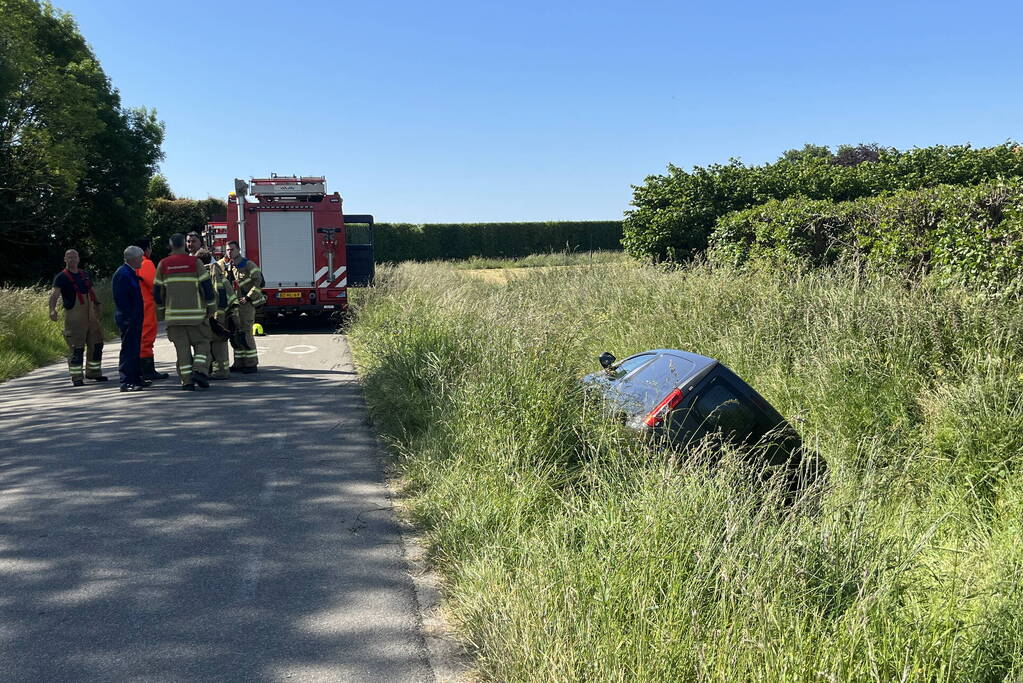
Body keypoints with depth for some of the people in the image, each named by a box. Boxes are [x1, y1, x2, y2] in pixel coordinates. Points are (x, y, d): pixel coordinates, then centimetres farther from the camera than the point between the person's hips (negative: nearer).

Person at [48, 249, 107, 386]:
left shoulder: (85, 274, 14)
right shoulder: (62, 277, -5)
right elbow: (55, 294, -19)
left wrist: (96, 306, 20)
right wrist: (52, 309, -35)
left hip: (90, 315, 7)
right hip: (74, 316, -6)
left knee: (96, 343, 12)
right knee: (76, 347, -7)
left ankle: (93, 372, 26)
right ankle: (76, 377, 0)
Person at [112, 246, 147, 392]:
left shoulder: (130, 273, 15)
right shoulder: (122, 273, -16)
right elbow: (120, 298, -21)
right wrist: (128, 317, -21)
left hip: (134, 318, 10)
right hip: (127, 319, -10)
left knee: (135, 349, 16)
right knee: (128, 350, -8)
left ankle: (136, 379, 24)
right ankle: (126, 382, -6)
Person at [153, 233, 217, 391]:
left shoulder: (163, 265, 6)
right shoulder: (195, 262, -3)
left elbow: (157, 291, 10)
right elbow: (207, 286, -4)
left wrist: (161, 311, 22)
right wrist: (212, 307, 7)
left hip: (174, 313, 2)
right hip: (195, 313, -2)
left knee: (182, 347, 6)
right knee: (202, 342, 9)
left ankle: (187, 380, 3)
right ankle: (199, 370, -11)